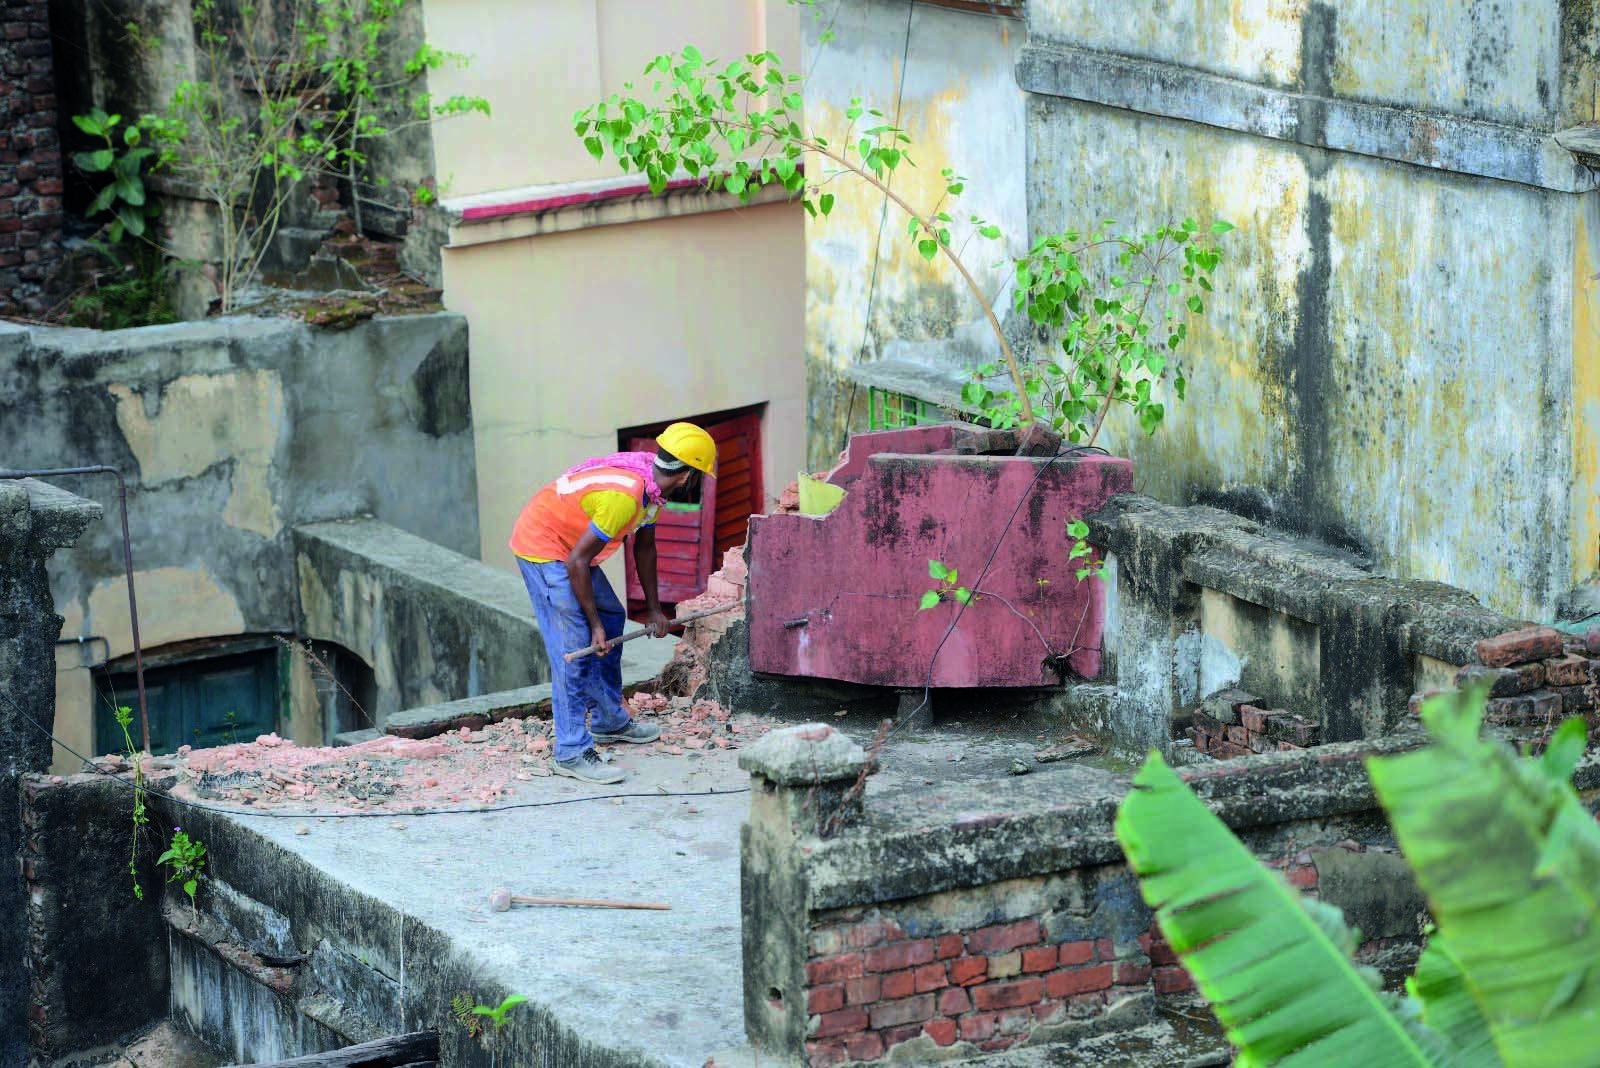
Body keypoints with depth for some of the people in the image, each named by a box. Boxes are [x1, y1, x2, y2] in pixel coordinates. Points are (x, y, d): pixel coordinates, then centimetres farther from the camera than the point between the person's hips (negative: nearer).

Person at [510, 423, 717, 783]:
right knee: (574, 645, -15)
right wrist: (594, 624, -22)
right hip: (541, 545, -10)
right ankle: (571, 752, -15)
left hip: (566, 547, 11)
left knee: (612, 619, 20)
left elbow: (644, 546, 15)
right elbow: (577, 562, -28)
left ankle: (609, 720, 33)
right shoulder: (624, 496, -31)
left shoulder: (652, 480, -1)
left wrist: (653, 608, 20)